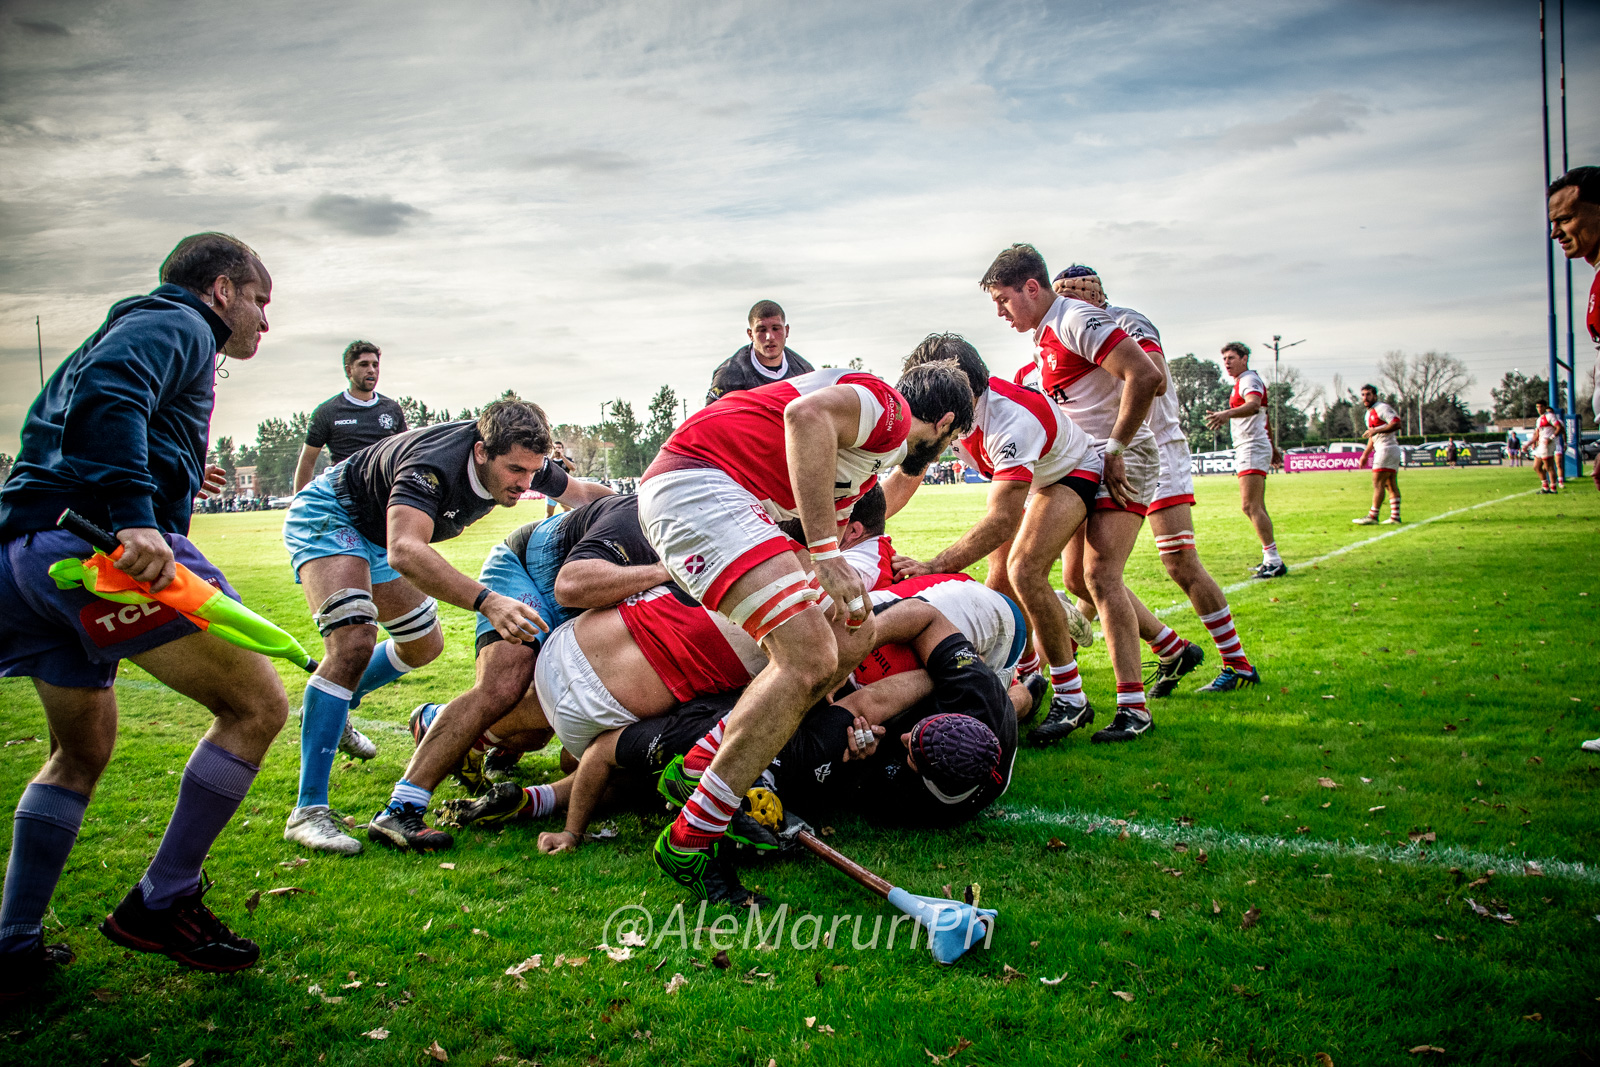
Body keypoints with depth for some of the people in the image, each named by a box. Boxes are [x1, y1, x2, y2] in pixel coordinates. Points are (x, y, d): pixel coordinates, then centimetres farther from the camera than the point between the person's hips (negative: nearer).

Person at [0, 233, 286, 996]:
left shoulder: (132, 326, 32)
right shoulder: (177, 323, 3)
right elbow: (106, 393, -18)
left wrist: (173, 474, 40)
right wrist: (134, 512, -30)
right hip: (100, 546, -10)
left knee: (82, 750, 23)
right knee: (258, 705, -6)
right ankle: (160, 905, 1)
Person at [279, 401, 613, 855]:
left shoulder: (519, 460, -17)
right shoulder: (434, 465, -41)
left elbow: (584, 492, 3)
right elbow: (404, 552, -57)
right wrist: (487, 602, -68)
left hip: (376, 534, 8)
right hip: (326, 513, -8)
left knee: (424, 646, 16)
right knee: (353, 640, -27)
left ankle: (332, 707, 41)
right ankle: (308, 810, -24)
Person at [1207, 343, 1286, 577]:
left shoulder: (1249, 380, -9)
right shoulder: (1243, 382, 22)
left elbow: (1254, 404, -32)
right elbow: (1263, 416, 31)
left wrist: (1228, 414, -51)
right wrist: (1271, 447, 39)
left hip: (1252, 448, -11)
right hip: (1246, 450, 11)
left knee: (1250, 506, -16)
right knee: (1257, 508, 10)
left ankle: (1274, 561, -17)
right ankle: (1271, 560, 14)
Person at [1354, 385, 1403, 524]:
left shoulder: (1382, 408, -9)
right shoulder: (1369, 413, 21)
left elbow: (1396, 424, -21)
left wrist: (1376, 430, -24)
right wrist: (1365, 454, 25)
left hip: (1386, 449, -10)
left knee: (1378, 483, -10)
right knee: (1391, 485, 7)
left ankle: (1372, 517, -10)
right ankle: (1395, 517, 6)